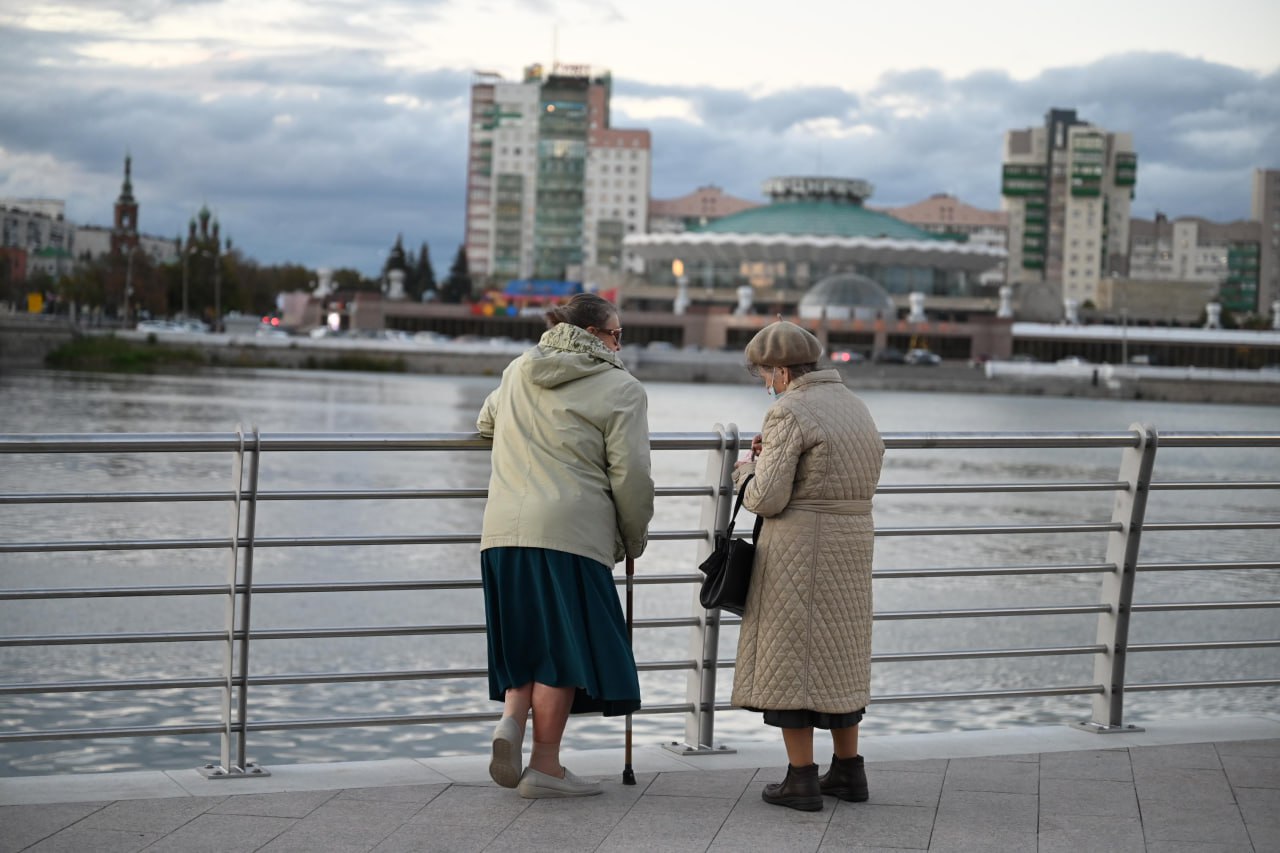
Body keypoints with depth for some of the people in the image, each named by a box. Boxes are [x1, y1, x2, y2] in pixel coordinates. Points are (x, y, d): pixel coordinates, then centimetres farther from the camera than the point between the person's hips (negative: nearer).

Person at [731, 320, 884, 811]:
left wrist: (748, 472, 4)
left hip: (798, 551, -8)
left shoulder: (789, 413, -15)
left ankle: (801, 779, 2)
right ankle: (848, 771, 22)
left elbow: (765, 499, -18)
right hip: (851, 546, 8)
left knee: (790, 659, 1)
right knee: (837, 655, 17)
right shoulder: (854, 407, 12)